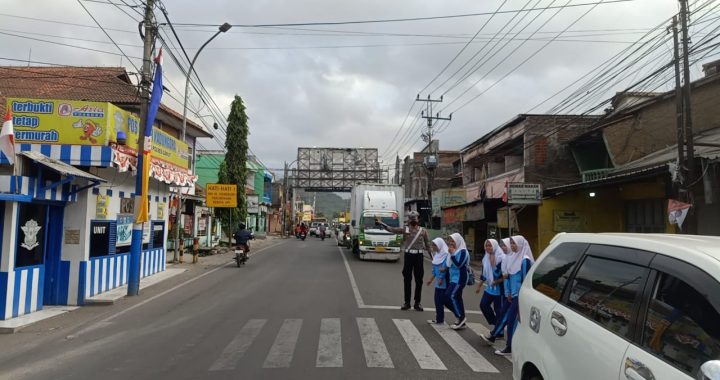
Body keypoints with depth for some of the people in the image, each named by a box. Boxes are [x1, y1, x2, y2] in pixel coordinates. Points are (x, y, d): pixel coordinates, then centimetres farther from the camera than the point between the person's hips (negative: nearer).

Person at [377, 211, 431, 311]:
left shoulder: (423, 231, 4)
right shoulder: (405, 230, 3)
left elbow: (427, 243, 10)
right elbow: (391, 229, -5)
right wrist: (381, 223, -17)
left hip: (419, 255, 0)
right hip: (408, 255, 0)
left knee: (419, 280, 4)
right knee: (407, 280, 5)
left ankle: (417, 303, 15)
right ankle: (407, 302, 14)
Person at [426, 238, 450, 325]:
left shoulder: (445, 255, -15)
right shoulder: (437, 255, 12)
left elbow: (445, 268, -19)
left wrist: (441, 279, -20)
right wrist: (431, 279, 18)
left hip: (443, 282, -8)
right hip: (438, 281, 8)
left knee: (440, 301, -4)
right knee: (437, 300, 12)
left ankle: (440, 319, 4)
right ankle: (438, 318, 20)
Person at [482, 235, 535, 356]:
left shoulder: (525, 260, -16)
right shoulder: (511, 257, 7)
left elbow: (526, 280, -16)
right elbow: (507, 276, 11)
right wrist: (508, 293, 8)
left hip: (520, 295, -7)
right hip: (513, 294, 7)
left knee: (512, 319, -6)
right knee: (504, 314, 16)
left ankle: (510, 348, 3)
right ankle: (492, 336, 29)